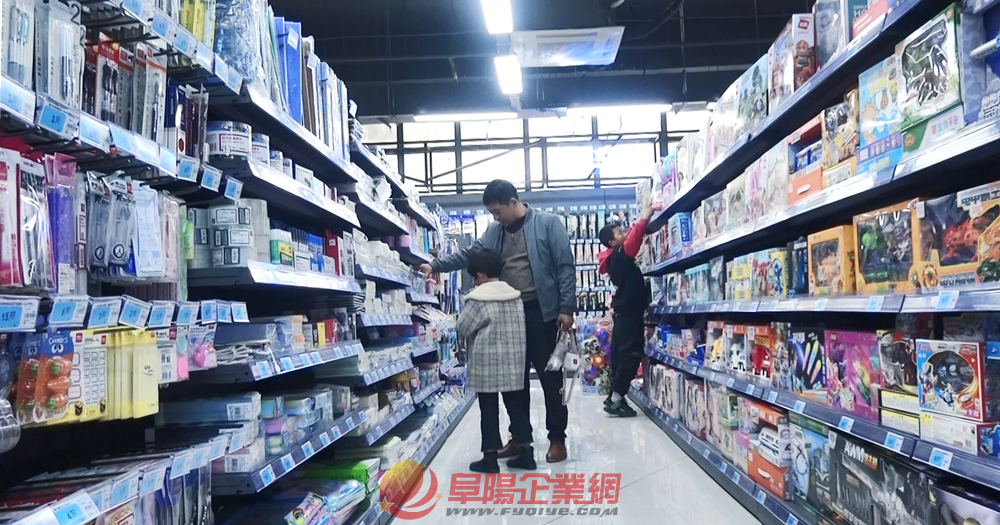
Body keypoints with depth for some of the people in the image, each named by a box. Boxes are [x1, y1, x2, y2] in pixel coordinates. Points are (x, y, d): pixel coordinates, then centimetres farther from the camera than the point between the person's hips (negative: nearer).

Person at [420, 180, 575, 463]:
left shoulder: (548, 223, -5)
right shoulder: (494, 231, 11)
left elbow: (565, 266, -8)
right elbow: (469, 255, 13)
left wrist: (566, 308, -13)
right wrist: (435, 265, 1)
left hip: (542, 311, -5)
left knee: (550, 377, 4)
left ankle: (557, 439, 14)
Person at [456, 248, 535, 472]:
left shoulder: (478, 298, -11)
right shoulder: (515, 296, 7)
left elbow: (462, 329, -5)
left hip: (486, 363, -6)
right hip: (513, 361, 6)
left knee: (489, 410, 2)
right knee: (516, 406, 11)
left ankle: (490, 457, 7)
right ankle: (526, 453, 15)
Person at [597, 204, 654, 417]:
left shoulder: (613, 258, 11)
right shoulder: (619, 256, -15)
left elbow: (630, 237, 23)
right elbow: (633, 241, -31)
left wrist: (639, 222, 14)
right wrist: (643, 219, -25)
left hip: (624, 311, 10)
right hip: (629, 311, -10)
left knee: (620, 354, 13)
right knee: (630, 354, -8)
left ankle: (614, 396, 18)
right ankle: (616, 400, -8)